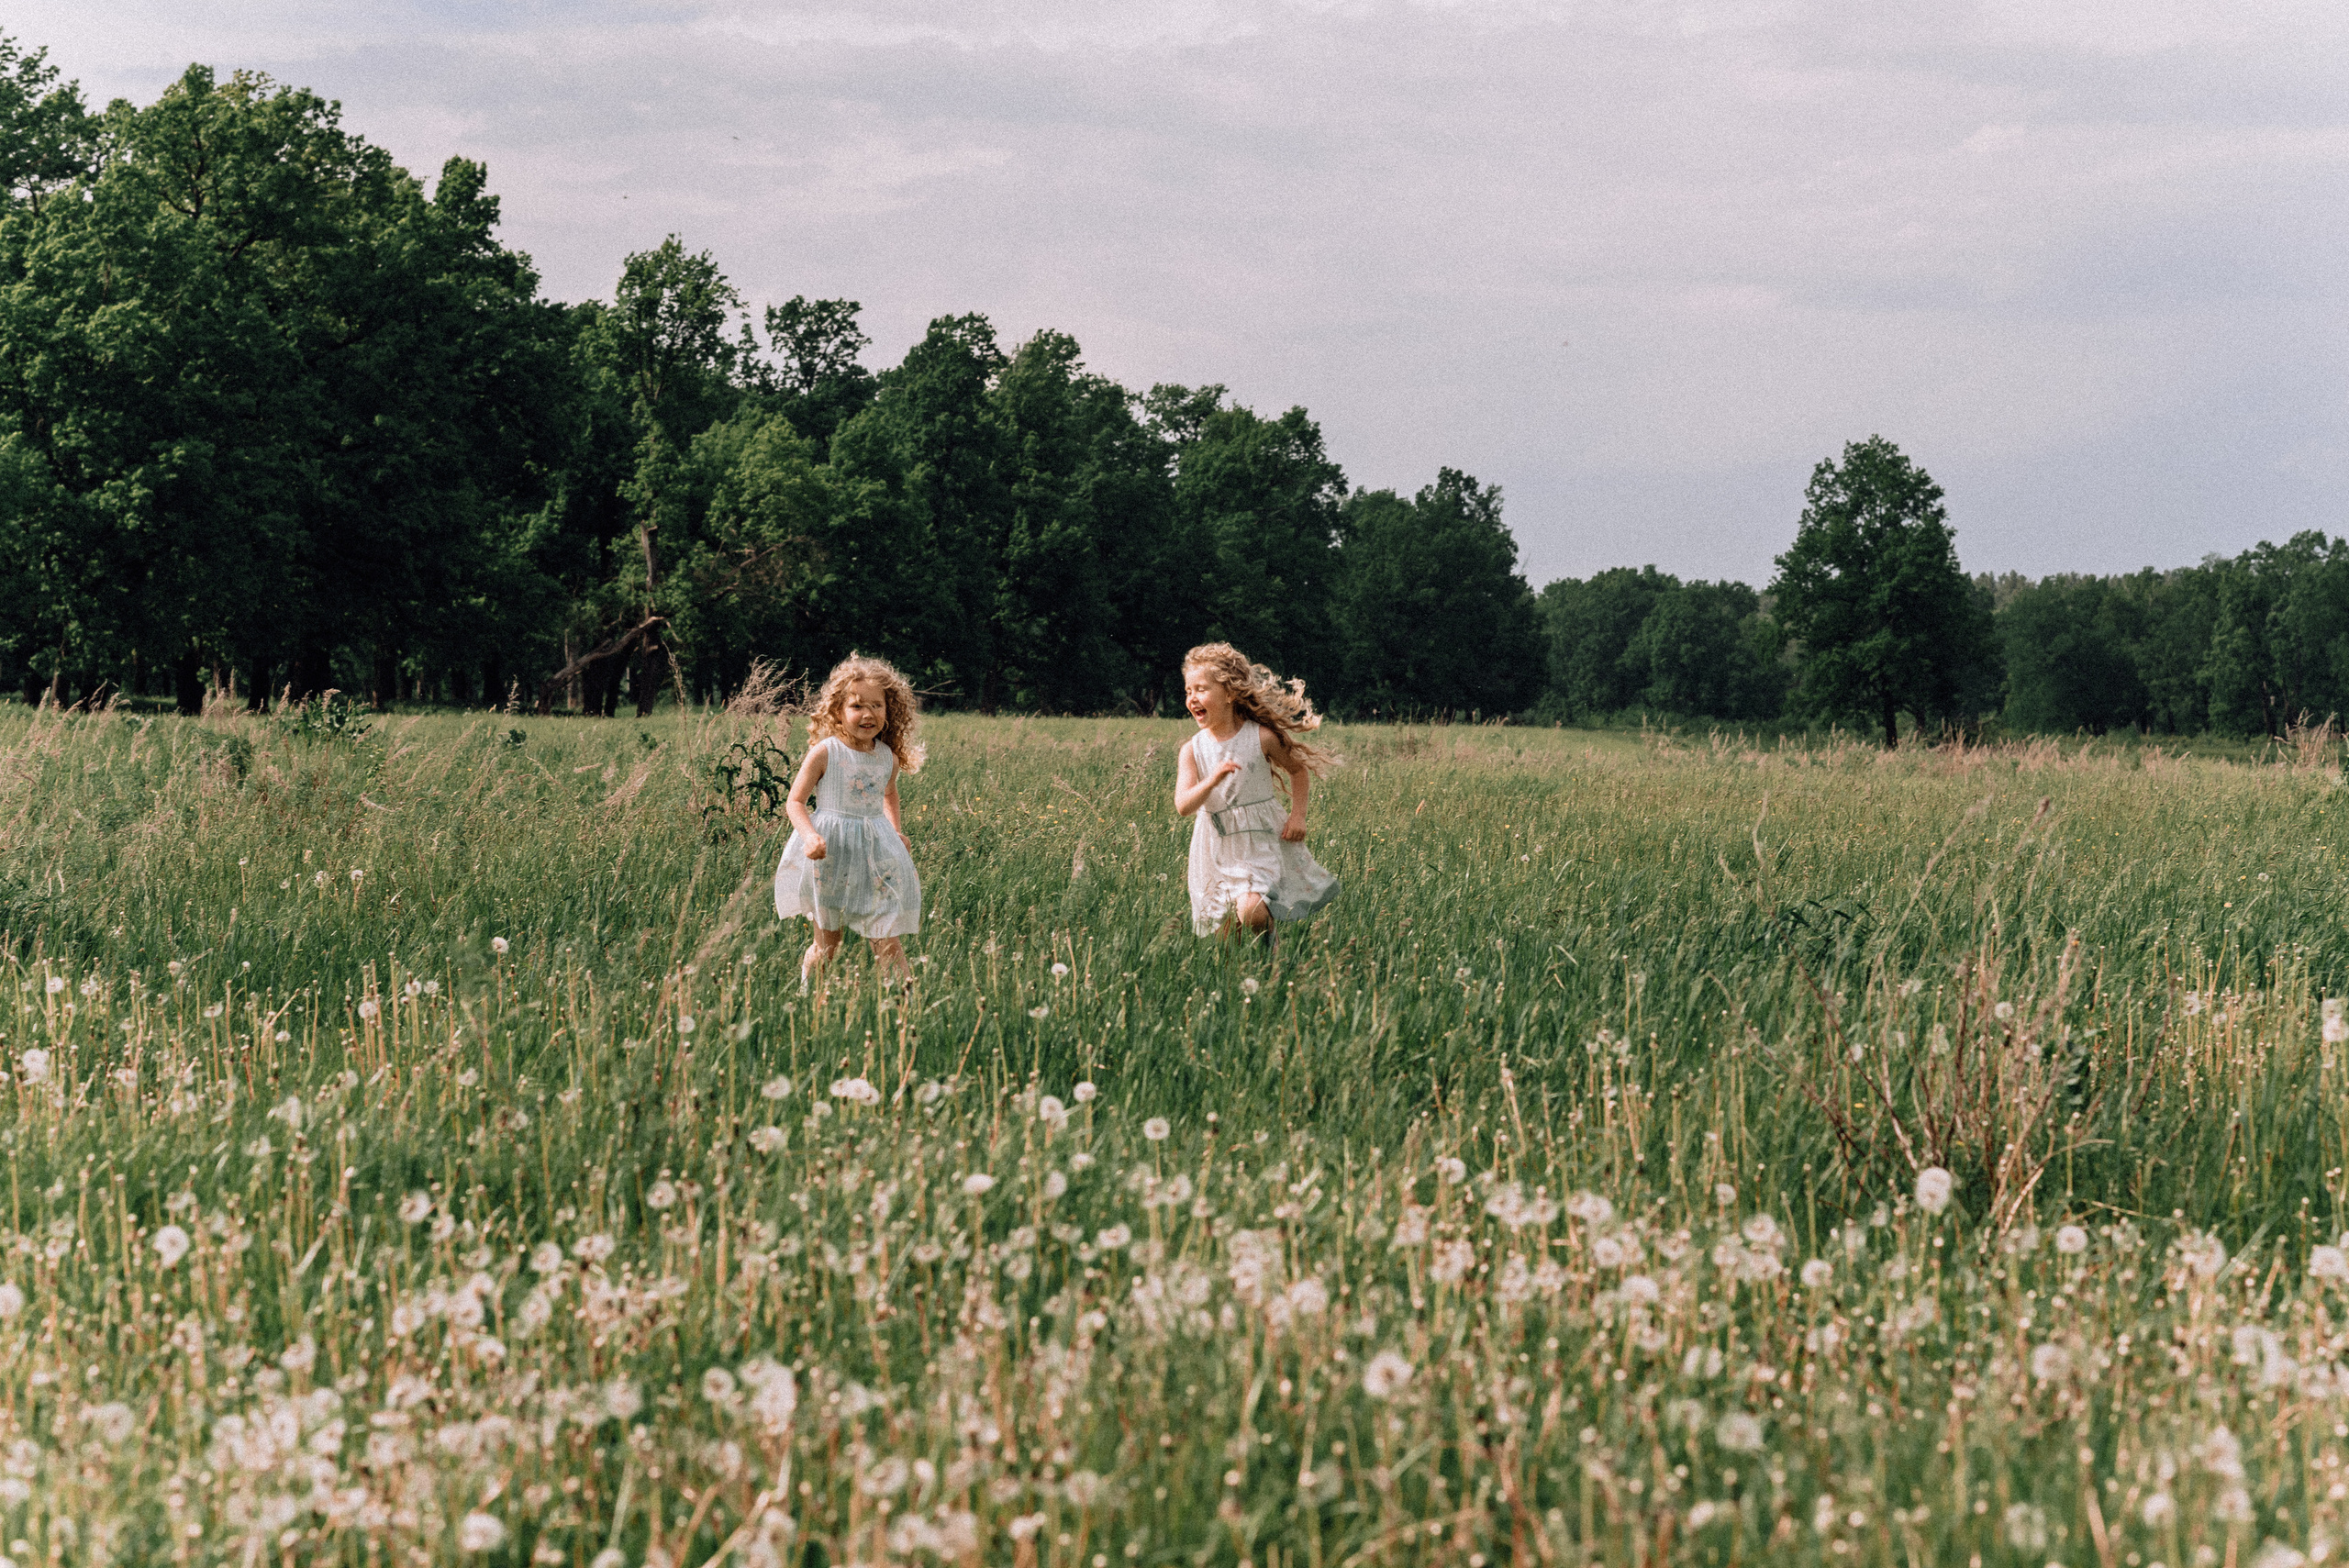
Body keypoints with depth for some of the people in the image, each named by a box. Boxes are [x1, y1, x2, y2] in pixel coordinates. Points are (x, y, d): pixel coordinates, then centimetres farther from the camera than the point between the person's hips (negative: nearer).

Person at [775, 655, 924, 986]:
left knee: (889, 945, -2)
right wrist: (810, 836, -24)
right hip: (830, 853, -3)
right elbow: (795, 802, -8)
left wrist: (897, 832, 12)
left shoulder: (889, 758, 3)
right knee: (826, 946, 7)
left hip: (876, 851, 3)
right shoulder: (824, 753, -11)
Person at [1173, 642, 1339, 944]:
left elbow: (1299, 769, 9)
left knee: (1251, 911, -24)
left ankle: (1272, 941, 6)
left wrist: (1297, 815, -2)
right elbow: (1183, 806, -15)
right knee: (1225, 934, 3)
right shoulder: (1192, 751, -4)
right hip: (1217, 851, 3)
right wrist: (1212, 780, -32)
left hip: (1261, 842, -3)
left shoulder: (1262, 737, -8)